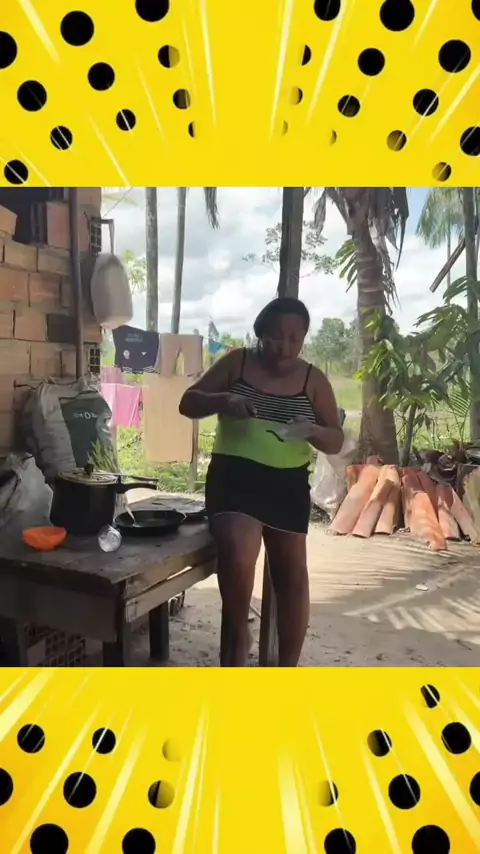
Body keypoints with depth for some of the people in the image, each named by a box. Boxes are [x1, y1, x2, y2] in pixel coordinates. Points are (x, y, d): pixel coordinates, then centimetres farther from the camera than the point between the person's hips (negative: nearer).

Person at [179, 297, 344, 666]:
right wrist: (224, 400, -19)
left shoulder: (313, 380, 2)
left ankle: (288, 671, 24)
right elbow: (188, 403, 1)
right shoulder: (237, 363, 1)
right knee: (237, 561, -24)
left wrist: (313, 431, -20)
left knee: (292, 574, 7)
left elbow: (336, 441, 3)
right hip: (234, 476, -2)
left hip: (288, 484, 2)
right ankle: (237, 638, 4)